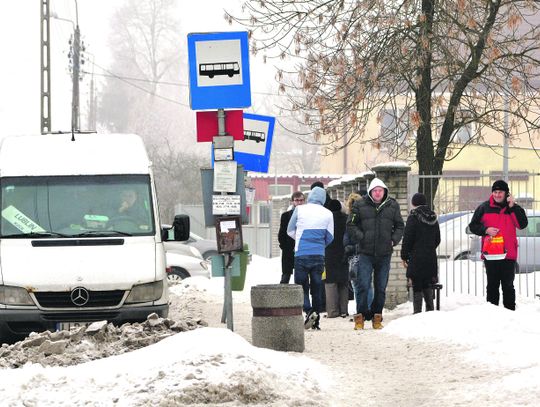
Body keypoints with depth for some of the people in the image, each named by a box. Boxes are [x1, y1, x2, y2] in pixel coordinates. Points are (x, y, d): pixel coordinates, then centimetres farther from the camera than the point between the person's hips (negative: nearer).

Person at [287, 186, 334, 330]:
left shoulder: (299, 210, -2)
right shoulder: (327, 214, 2)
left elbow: (290, 231, 8)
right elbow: (329, 238, 8)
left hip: (301, 254, -2)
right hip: (319, 255, 2)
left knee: (302, 285, 1)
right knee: (317, 286, 10)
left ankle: (308, 310, -23)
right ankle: (316, 321, 12)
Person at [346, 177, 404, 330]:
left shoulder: (392, 206, 7)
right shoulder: (360, 206, 0)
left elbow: (399, 226, 17)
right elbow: (351, 226, 3)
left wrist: (394, 240, 1)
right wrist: (361, 237, -10)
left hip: (384, 254, 3)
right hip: (366, 253, -3)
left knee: (381, 288, 7)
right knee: (363, 286, -9)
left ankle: (377, 317, 16)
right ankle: (360, 317, -2)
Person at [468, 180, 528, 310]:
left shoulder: (514, 208, 3)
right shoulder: (484, 208, 4)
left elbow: (522, 224, -11)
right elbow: (473, 226, 8)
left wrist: (512, 207, -16)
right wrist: (486, 230, -10)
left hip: (508, 254, -1)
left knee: (508, 285, 4)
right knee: (492, 285, 6)